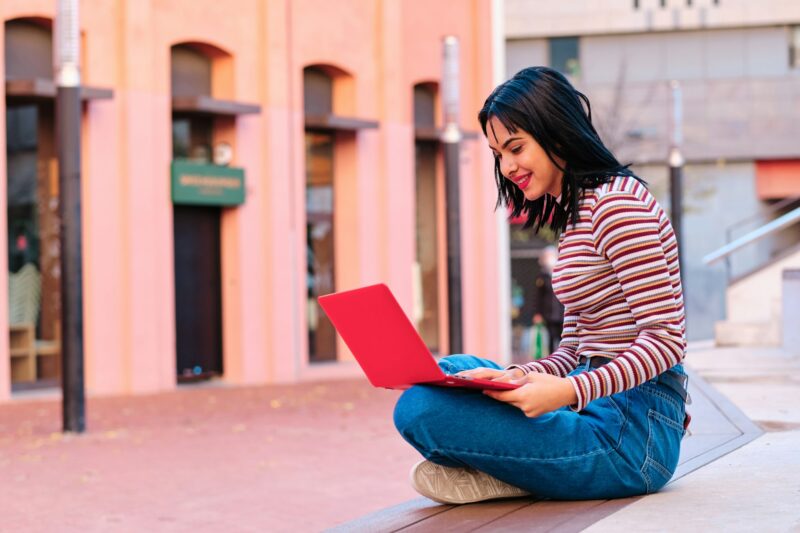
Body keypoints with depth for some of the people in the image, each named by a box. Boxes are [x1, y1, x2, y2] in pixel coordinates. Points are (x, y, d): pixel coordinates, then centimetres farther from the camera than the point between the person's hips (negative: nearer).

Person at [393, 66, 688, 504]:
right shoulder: (575, 215, 19)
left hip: (633, 428, -11)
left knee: (420, 411, -22)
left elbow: (666, 339, -19)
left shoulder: (616, 203, -12)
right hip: (599, 407, 11)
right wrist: (525, 377, -1)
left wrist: (569, 392, -28)